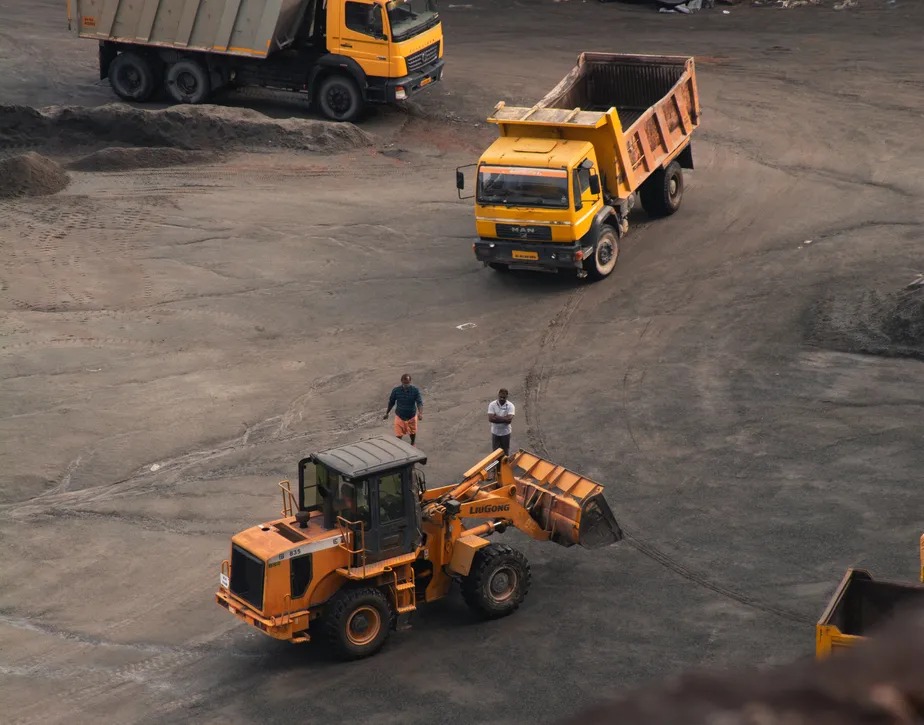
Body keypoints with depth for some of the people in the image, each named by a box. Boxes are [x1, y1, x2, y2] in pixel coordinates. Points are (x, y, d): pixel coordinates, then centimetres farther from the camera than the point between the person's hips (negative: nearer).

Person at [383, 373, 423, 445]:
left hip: (411, 416, 1)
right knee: (399, 435, 2)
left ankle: (412, 445, 52)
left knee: (412, 433, 24)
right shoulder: (396, 390, -19)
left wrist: (420, 413, -43)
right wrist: (387, 413, 6)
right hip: (400, 416, -1)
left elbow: (419, 402, -25)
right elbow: (391, 402, -4)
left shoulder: (415, 390, -21)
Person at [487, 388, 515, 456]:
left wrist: (496, 417, -20)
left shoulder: (510, 406, -12)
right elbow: (490, 418, -19)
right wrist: (503, 418, -21)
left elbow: (509, 420, -24)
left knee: (505, 452, 12)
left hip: (505, 432, -1)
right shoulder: (492, 405, -9)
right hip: (495, 432, 1)